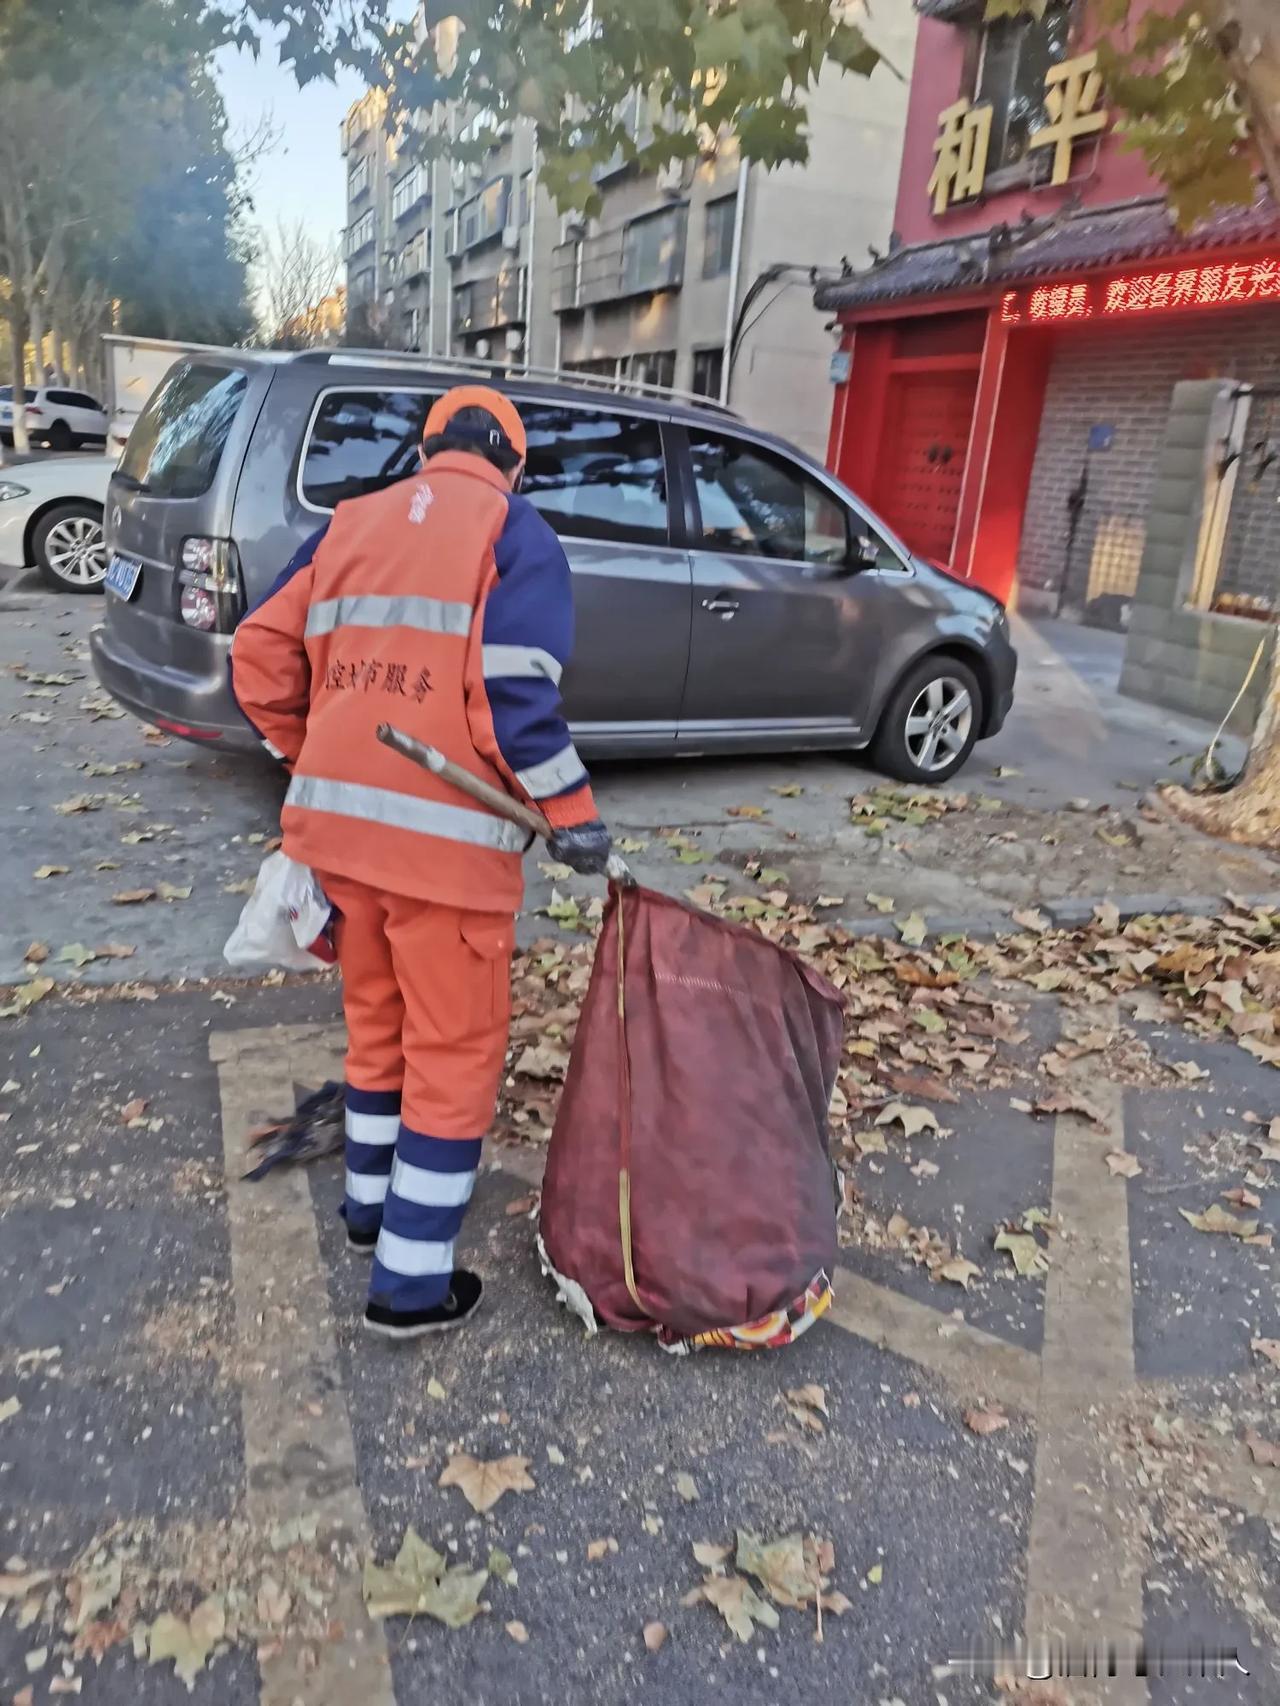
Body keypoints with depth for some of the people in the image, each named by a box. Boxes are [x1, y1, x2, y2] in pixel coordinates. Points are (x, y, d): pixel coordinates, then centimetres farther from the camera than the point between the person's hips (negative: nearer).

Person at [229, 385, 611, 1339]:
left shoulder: (350, 523, 15)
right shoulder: (514, 530, -2)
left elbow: (263, 655, 11)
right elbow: (515, 690, -16)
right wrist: (571, 812, -7)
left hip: (337, 820, 6)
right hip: (443, 835, -6)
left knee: (378, 1023, 24)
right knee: (455, 1051, 7)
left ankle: (372, 1200, 42)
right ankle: (413, 1283, 16)